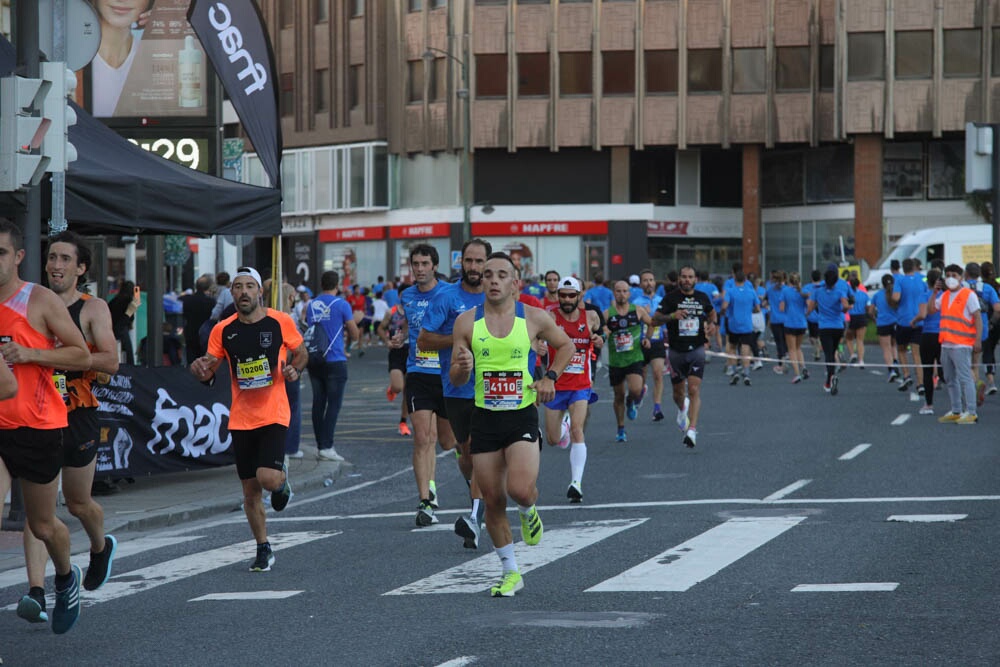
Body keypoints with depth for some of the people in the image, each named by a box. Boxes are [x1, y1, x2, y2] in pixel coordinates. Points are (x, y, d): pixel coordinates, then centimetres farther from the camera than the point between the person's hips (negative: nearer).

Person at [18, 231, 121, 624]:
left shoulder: (93, 309, -3)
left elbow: (110, 361, -16)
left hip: (78, 417, -2)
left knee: (78, 504, 13)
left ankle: (101, 547, 46)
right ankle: (36, 592, -18)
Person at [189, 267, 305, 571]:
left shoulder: (280, 322, -3)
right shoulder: (223, 330, 1)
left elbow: (302, 352, 11)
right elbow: (208, 370, 8)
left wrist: (295, 369, -10)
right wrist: (201, 369, -16)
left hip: (274, 414, -3)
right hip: (241, 418, 3)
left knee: (268, 478, -21)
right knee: (250, 490, 6)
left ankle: (282, 479, 17)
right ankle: (263, 550, 22)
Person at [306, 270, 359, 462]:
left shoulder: (311, 305, 6)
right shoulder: (341, 305, -7)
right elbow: (355, 335, -3)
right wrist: (347, 340, 21)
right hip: (335, 361, -5)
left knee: (318, 403, 10)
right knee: (334, 404, -3)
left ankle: (320, 445, 12)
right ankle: (326, 447, -10)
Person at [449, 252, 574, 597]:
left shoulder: (534, 318, -2)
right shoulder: (467, 322, 0)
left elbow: (565, 345, 16)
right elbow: (455, 380, 3)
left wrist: (549, 377, 0)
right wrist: (463, 368, -20)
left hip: (522, 416, -2)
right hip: (485, 417, 2)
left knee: (520, 489, -21)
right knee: (493, 501, 3)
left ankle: (528, 511, 18)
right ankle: (510, 572, 19)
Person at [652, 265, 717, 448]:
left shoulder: (702, 297, 5)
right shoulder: (671, 297, -4)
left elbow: (712, 312, 26)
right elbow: (655, 319, -8)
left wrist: (711, 323, 4)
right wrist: (672, 316, -25)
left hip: (696, 350, 0)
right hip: (676, 351, 0)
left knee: (694, 390, -15)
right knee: (678, 391, 13)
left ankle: (692, 430, -21)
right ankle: (682, 409, 49)